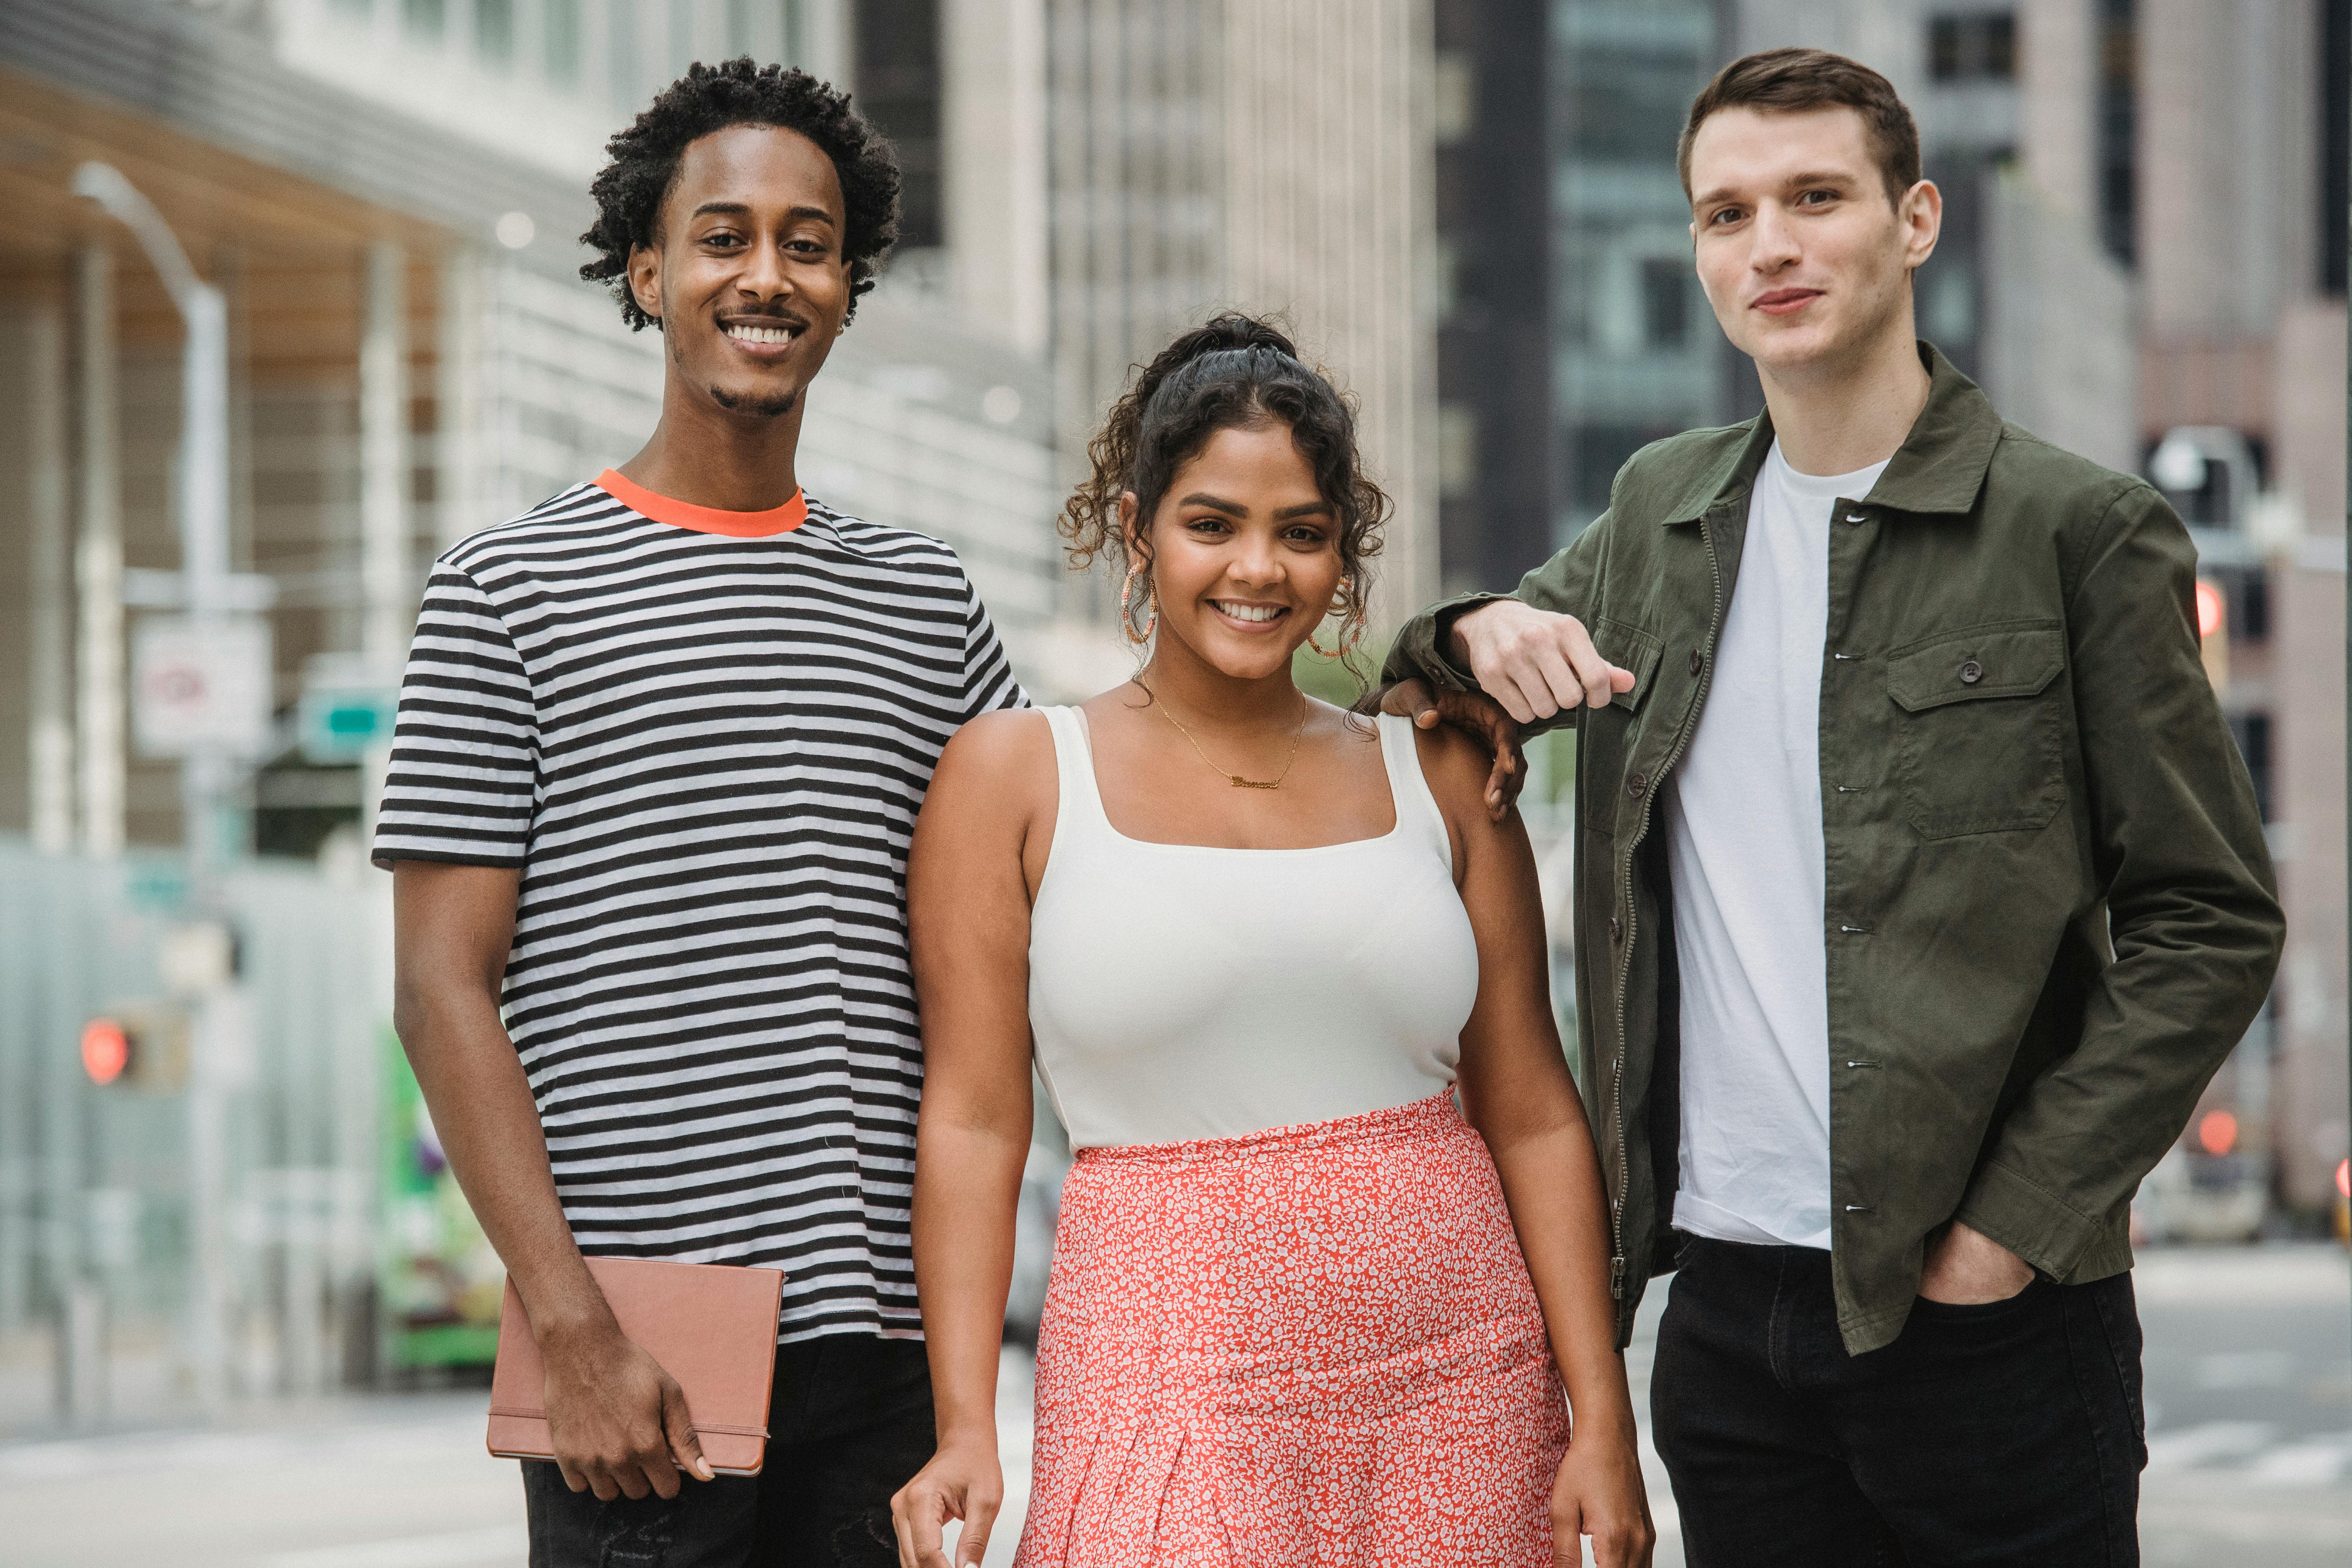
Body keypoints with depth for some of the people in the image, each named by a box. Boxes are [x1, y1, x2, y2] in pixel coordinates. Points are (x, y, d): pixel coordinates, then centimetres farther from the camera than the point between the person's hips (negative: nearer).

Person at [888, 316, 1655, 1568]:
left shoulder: (1434, 775, 9)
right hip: (1175, 1362, -3)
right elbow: (972, 1119, -2)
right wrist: (967, 1428, -11)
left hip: (1453, 1369, 3)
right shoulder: (1016, 775, 3)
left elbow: (1532, 1113, 8)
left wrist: (1602, 1420, 2)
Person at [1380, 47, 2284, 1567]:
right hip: (1726, 1304, 5)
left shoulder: (2079, 531, -4)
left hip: (1981, 1312, -4)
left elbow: (2212, 923, -4)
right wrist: (1482, 636, 2)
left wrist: (2019, 1216, -11)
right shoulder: (1659, 513, 11)